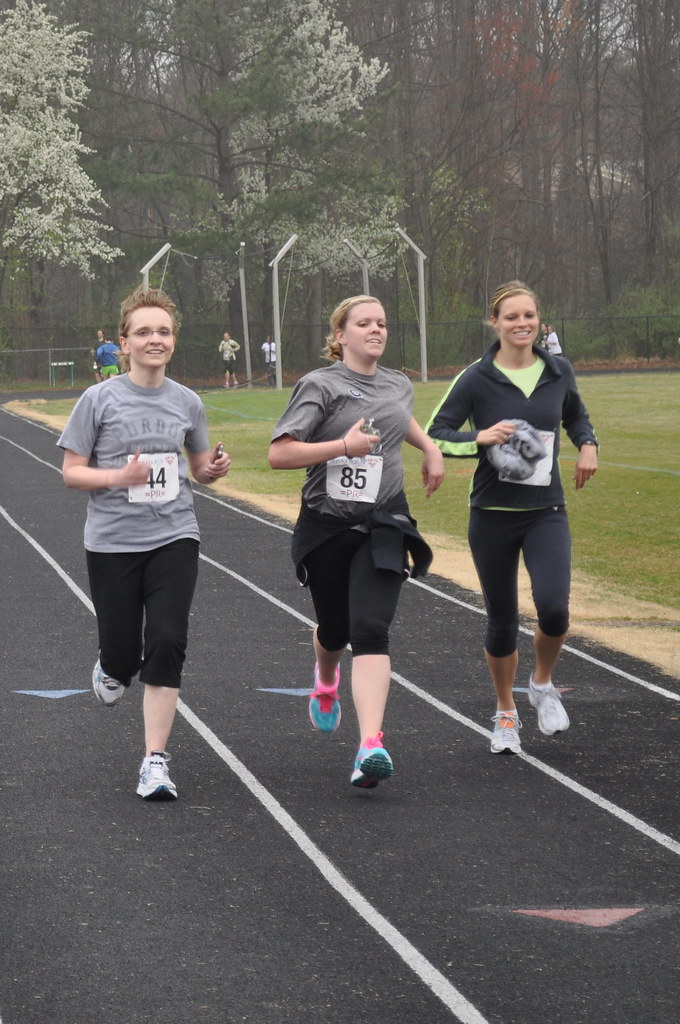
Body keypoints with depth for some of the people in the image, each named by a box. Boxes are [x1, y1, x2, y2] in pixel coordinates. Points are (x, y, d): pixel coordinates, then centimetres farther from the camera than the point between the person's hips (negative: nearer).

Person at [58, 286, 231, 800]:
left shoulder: (187, 402, 5)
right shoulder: (99, 401, -5)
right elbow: (72, 471, -3)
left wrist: (215, 469, -6)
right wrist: (118, 477, -20)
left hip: (173, 539, 2)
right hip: (112, 543, -1)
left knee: (167, 644, -12)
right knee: (123, 655, 3)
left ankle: (156, 761, -6)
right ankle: (112, 670, 43)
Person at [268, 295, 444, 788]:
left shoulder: (399, 384, 9)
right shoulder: (321, 385, -8)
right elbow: (279, 454, -18)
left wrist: (431, 449, 23)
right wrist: (344, 445, -23)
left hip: (382, 527, 2)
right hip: (326, 525, -2)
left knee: (370, 631, -15)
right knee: (335, 630, 16)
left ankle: (371, 746, -26)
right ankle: (326, 680, 55)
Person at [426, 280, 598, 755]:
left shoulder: (559, 372, 2)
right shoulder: (476, 379, -8)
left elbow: (576, 414, 23)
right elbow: (435, 435, -6)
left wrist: (588, 444, 4)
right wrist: (480, 438, -22)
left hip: (546, 512, 1)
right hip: (493, 515, -1)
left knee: (554, 608, -19)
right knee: (502, 622, 7)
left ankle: (543, 685, 11)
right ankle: (506, 714, 30)